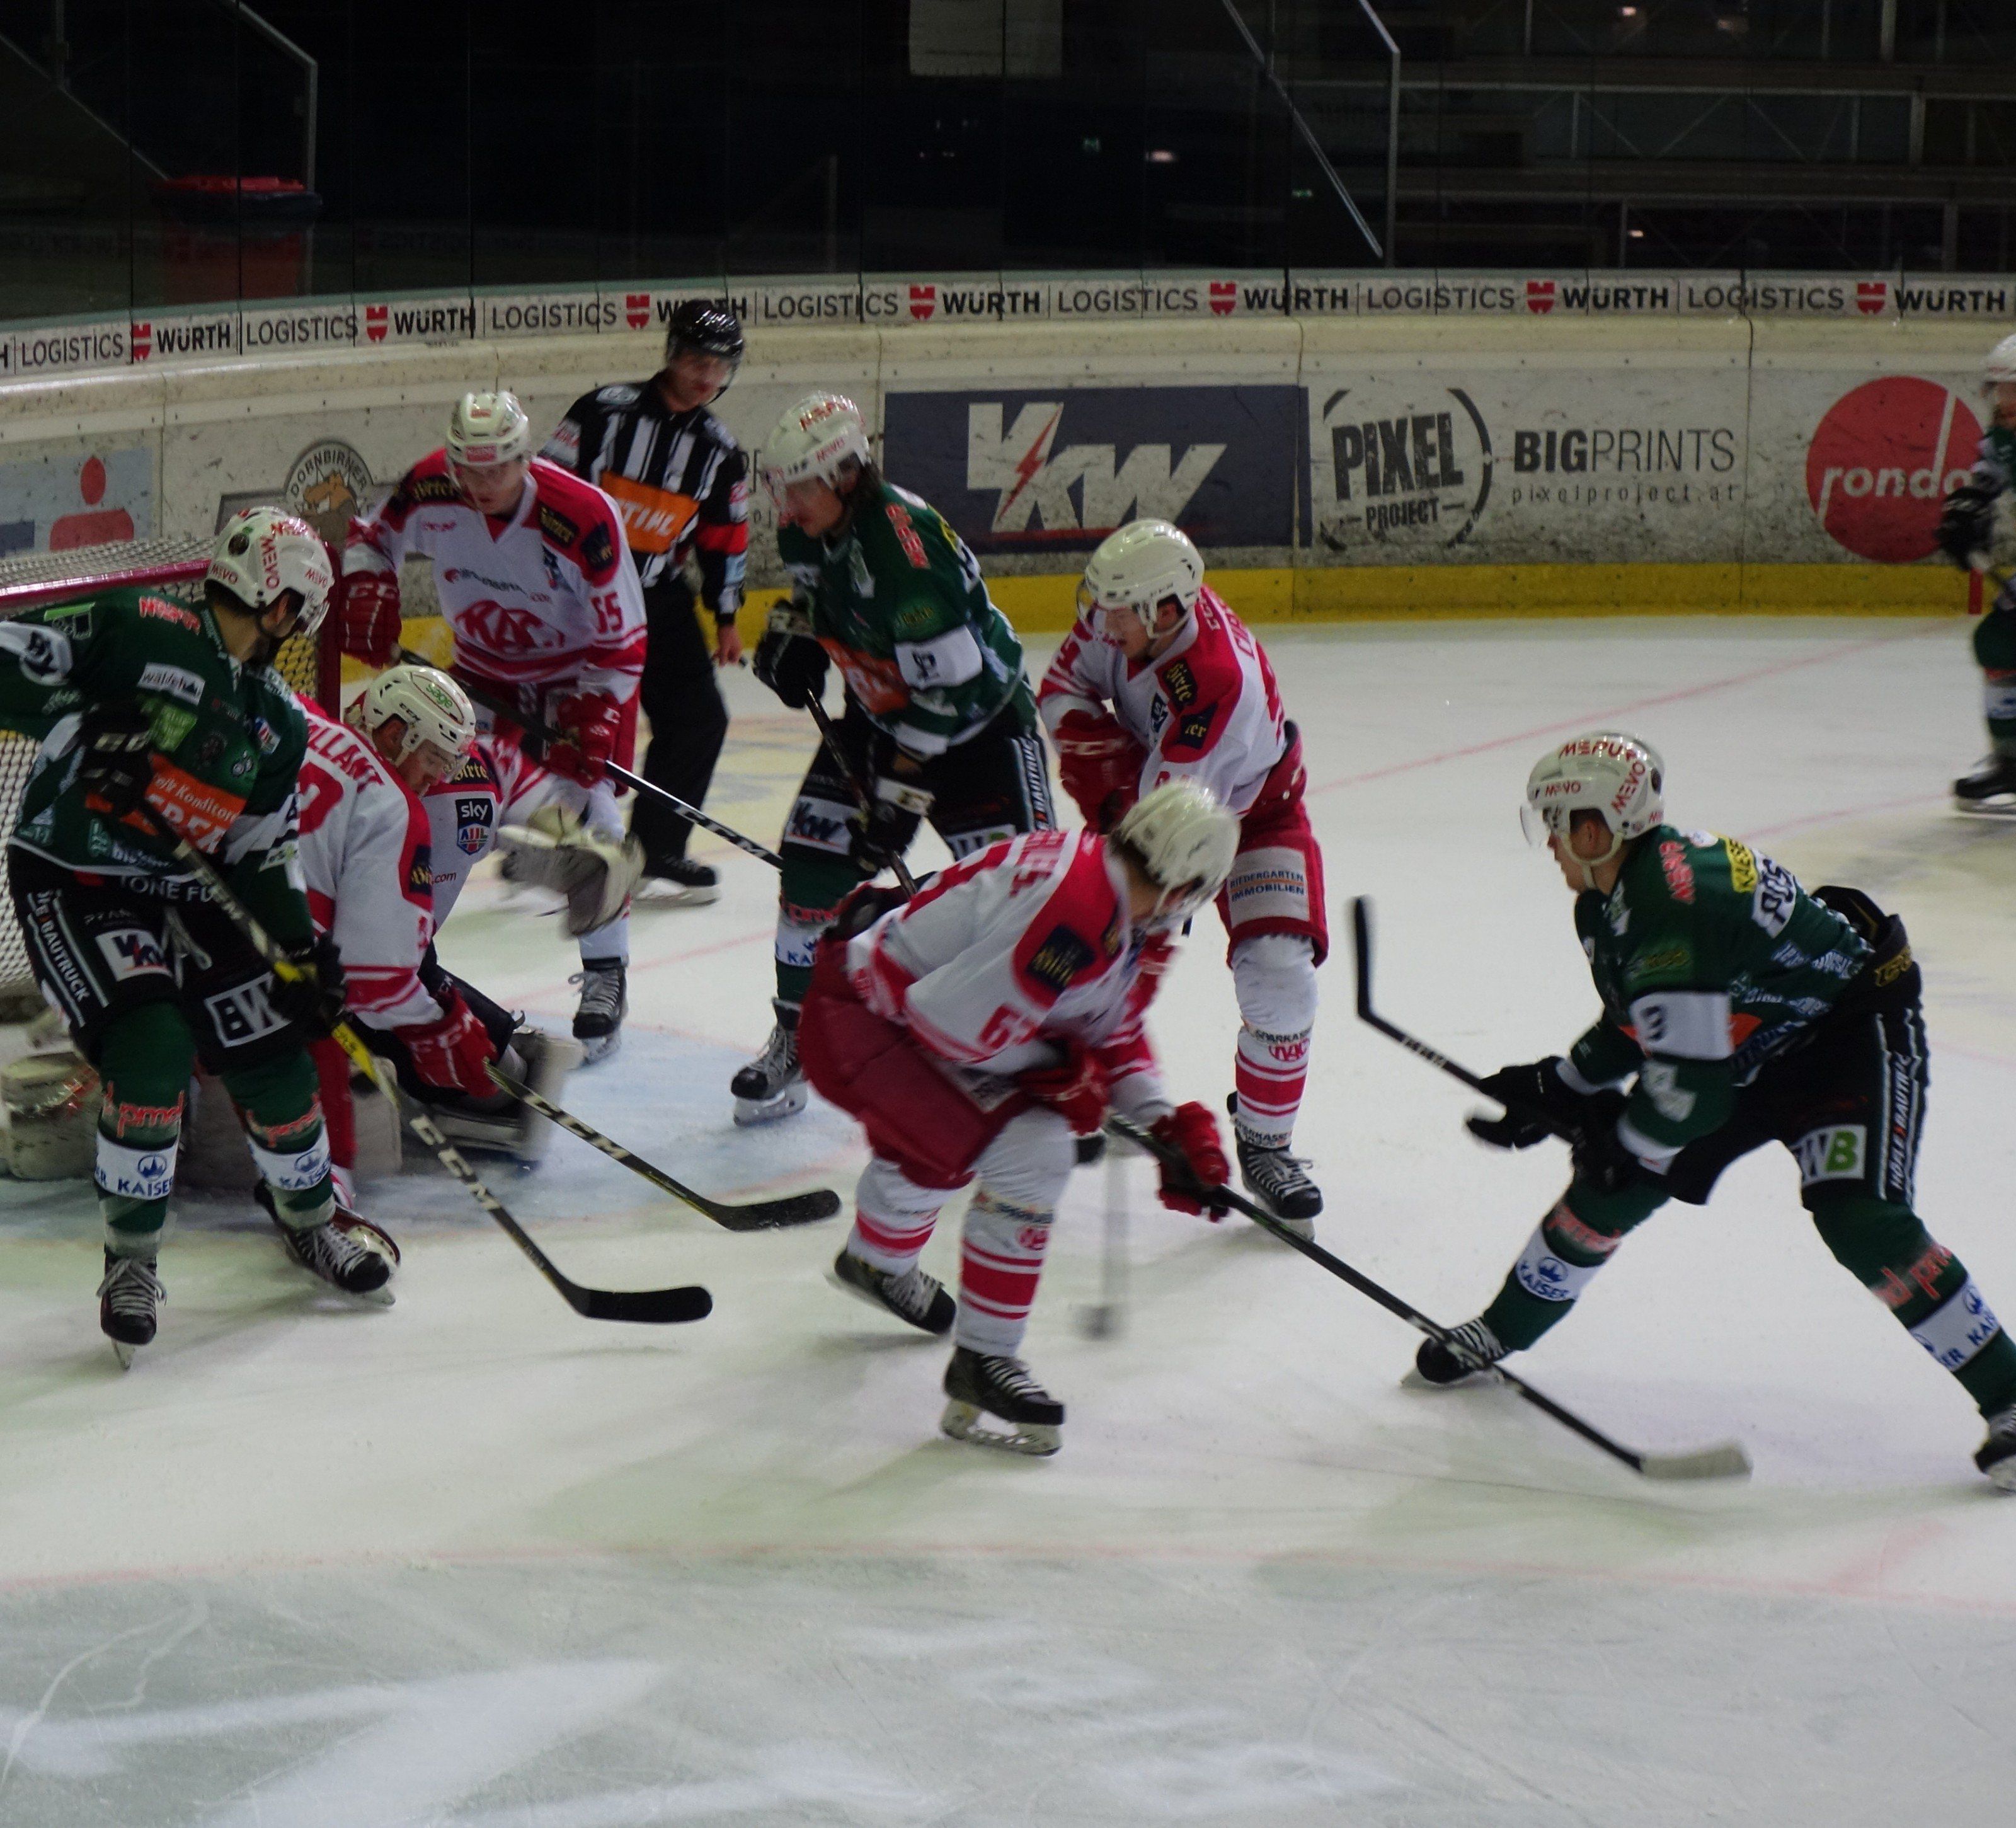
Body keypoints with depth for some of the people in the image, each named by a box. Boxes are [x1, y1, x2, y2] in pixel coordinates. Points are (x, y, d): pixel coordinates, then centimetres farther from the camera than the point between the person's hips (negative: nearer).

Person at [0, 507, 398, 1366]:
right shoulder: (132, 629, -12)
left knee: (274, 1058, 4)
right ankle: (131, 1261, -6)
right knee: (152, 1057, -24)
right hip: (72, 882, -7)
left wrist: (304, 948, -1)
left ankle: (310, 1220, 32)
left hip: (186, 894, 7)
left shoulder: (279, 724, 8)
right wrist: (91, 729, -29)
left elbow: (264, 854, 11)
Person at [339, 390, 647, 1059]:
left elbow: (622, 641, -21)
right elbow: (372, 537, 3)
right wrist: (368, 594, -15)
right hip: (482, 670, 4)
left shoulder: (584, 518, -30)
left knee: (587, 805, -16)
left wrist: (592, 716, -30)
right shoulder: (428, 490, -20)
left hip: (580, 672, -4)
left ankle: (606, 977, -4)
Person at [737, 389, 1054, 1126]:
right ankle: (794, 1044, 17)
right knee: (812, 866, 1)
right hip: (879, 714, 7)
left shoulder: (905, 545, -33)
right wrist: (793, 633, -4)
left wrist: (902, 792, -25)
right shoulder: (809, 530, -8)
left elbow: (949, 686, -30)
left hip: (978, 721, -7)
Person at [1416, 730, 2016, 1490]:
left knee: (1861, 1223, -25)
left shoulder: (1670, 906, -33)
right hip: (1750, 1047, 10)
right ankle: (1505, 1329, 24)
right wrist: (1557, 1087, 9)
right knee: (1613, 1182, 6)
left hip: (1852, 1035, -10)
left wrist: (1627, 1144, -17)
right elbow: (1639, 1023, 15)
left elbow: (1689, 1085, -33)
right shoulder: (1609, 901, -2)